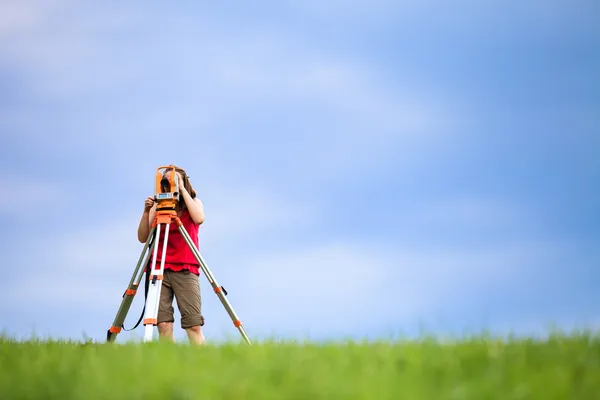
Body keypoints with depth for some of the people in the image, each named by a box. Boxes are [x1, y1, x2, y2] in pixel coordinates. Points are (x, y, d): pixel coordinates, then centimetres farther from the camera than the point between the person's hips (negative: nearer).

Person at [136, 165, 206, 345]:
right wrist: (147, 212, -7)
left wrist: (183, 190, -9)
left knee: (193, 324, -13)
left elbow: (199, 218, -13)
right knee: (163, 324, -12)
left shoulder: (194, 202, 11)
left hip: (186, 270, -2)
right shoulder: (158, 205, 13)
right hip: (159, 269, 2)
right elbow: (143, 238, 7)